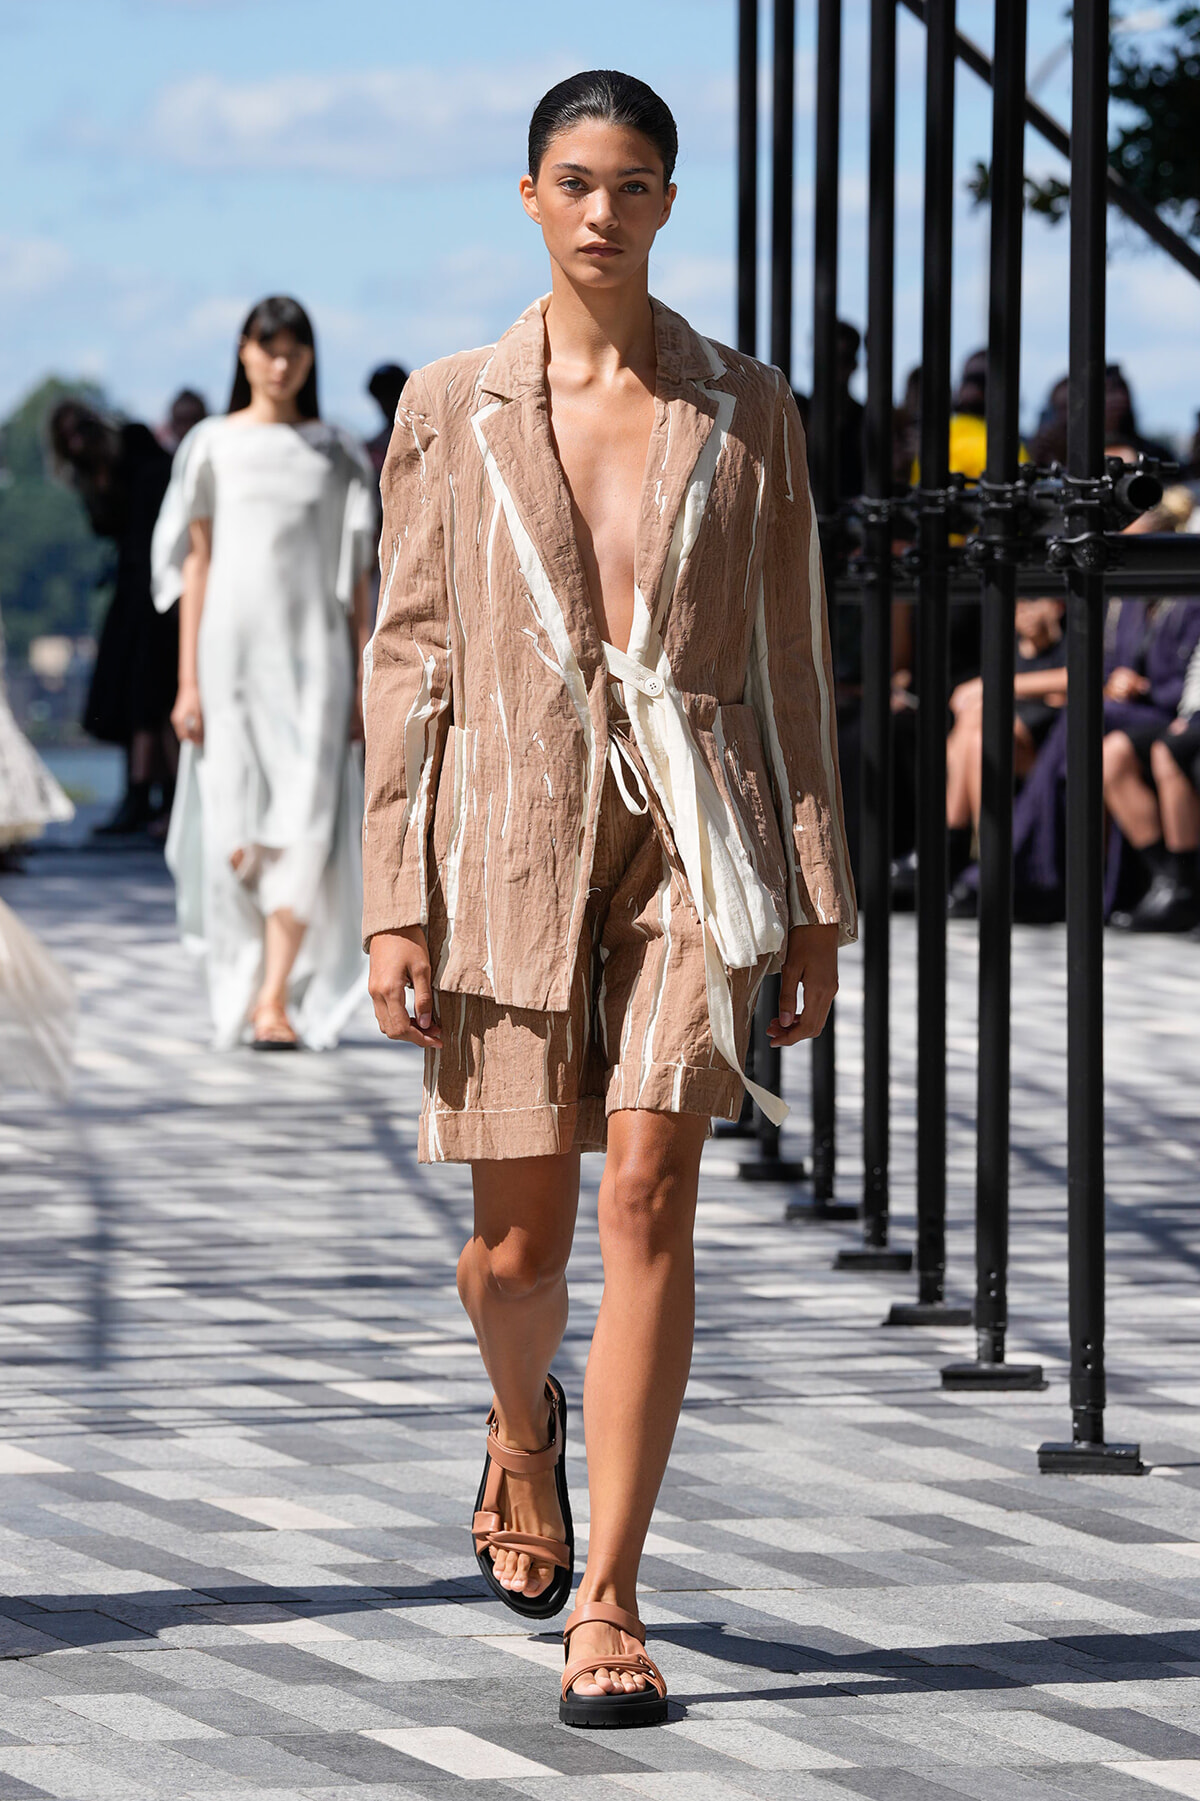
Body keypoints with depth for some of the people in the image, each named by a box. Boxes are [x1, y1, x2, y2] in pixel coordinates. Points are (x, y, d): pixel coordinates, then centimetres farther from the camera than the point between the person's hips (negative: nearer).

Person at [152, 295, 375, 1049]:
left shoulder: (337, 455, 7)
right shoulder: (213, 446, 6)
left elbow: (355, 575, 8)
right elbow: (196, 563, 5)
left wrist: (361, 683, 3)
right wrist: (188, 682, -1)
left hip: (311, 654, 0)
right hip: (232, 651, 0)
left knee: (303, 831, -12)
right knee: (234, 836, 0)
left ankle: (277, 999, -16)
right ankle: (240, 996, 13)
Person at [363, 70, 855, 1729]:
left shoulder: (747, 409, 6)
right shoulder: (451, 410, 4)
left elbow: (788, 656, 8)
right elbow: (408, 657, 4)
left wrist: (817, 893, 5)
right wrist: (395, 907, -3)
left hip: (692, 840, 0)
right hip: (512, 835, 1)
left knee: (649, 1198, -14)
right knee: (521, 1236, 6)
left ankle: (609, 1605, -10)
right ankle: (523, 1434, 43)